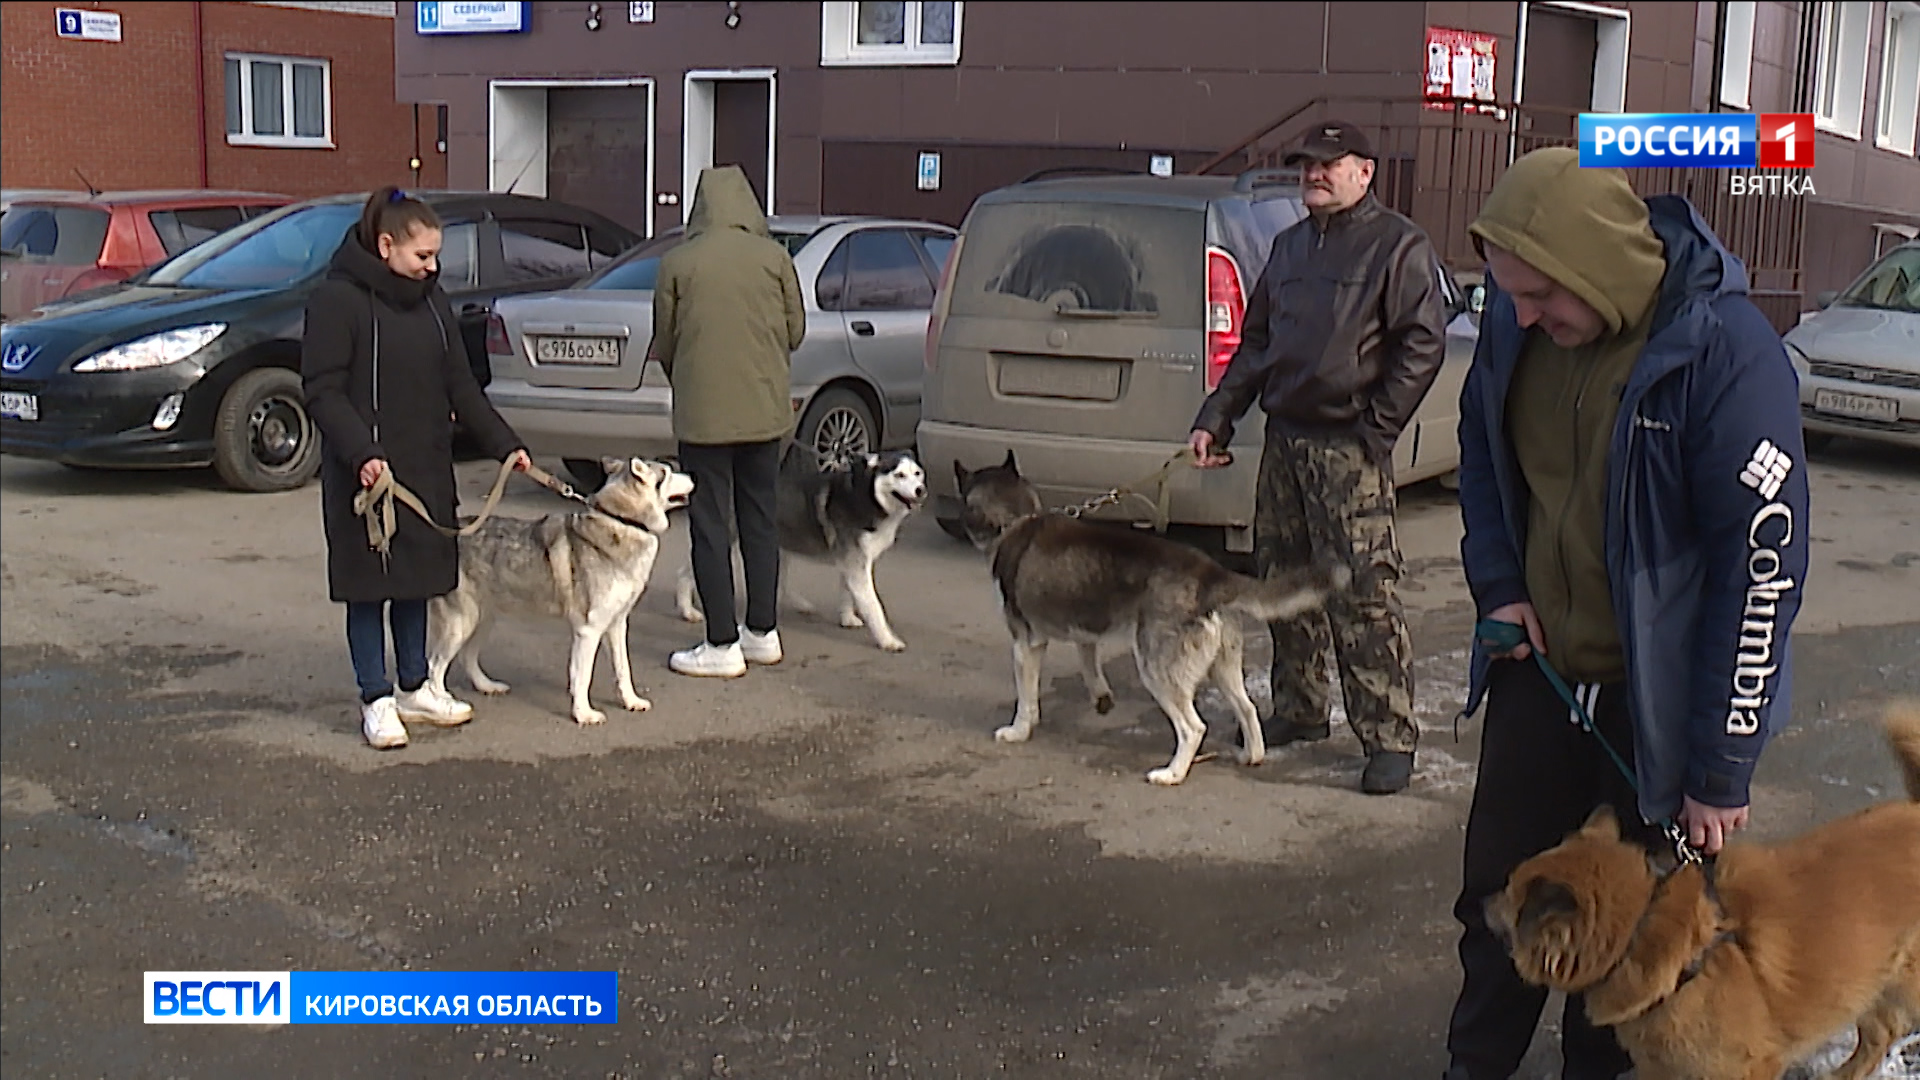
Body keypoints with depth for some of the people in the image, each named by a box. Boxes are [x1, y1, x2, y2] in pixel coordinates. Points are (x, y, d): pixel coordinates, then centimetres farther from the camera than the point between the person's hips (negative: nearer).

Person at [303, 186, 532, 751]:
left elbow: (460, 385, 12)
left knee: (418, 580, 14)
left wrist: (504, 444, 4)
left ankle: (415, 688, 27)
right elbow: (323, 390, -15)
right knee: (369, 585, 2)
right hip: (366, 474, -7)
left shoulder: (431, 299, 10)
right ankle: (377, 700, 12)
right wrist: (361, 453, -26)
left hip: (426, 470, 7)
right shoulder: (339, 300, -11)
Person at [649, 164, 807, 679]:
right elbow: (796, 330, 6)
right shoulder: (774, 257, -1)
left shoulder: (678, 262, -5)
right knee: (760, 520, 15)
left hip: (703, 410, -3)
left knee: (710, 525, 2)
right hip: (765, 407, 3)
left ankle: (722, 646, 3)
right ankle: (763, 632, 22)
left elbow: (663, 342, 3)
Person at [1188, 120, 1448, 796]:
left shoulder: (1397, 245, -3)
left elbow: (1423, 344, -10)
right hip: (1284, 438, 8)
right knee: (1283, 581, 12)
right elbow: (1254, 344, 22)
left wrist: (1376, 429, -14)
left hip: (1349, 446, -7)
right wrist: (1215, 418, 13)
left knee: (1363, 594, -10)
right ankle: (1299, 710, 25)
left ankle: (1389, 738, -6)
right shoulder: (1290, 246, 19)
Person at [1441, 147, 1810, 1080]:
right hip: (1539, 668, 5)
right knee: (1498, 896, 16)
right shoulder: (1516, 323, -6)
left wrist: (1720, 771, -16)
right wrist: (1499, 586, 1)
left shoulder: (1726, 354, -23)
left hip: (1657, 698, -5)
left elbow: (1763, 565, -20)